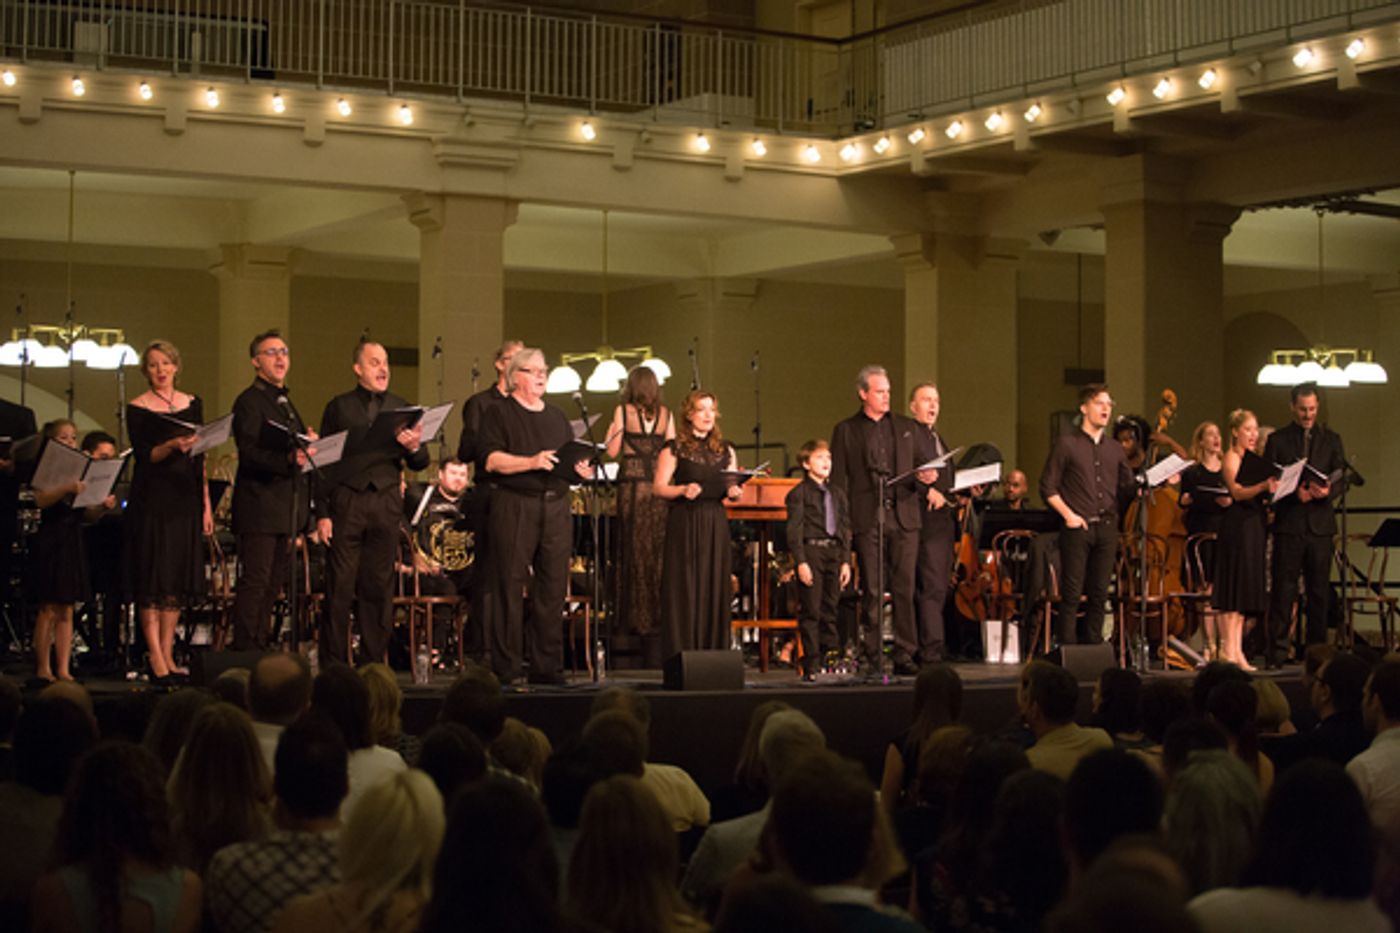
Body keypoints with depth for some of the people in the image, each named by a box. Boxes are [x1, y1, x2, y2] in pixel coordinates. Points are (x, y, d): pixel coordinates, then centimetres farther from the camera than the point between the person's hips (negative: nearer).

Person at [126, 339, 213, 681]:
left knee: (179, 579, 6)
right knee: (152, 580, -4)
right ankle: (156, 658, 0)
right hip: (151, 501, -4)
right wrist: (172, 446, -29)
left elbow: (199, 458, 11)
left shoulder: (192, 404, 10)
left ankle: (168, 656, 12)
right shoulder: (137, 409, -2)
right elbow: (144, 456, -11)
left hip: (184, 499, 4)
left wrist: (206, 505, 7)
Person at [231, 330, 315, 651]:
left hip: (285, 508, 9)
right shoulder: (249, 401, -8)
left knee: (273, 583, 11)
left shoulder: (284, 401, 21)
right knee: (255, 582, -9)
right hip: (260, 507, -9)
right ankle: (244, 651, -7)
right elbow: (250, 454, -19)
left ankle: (261, 647, 16)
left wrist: (309, 445, 5)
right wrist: (288, 459, -33)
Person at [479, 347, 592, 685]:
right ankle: (507, 668, -2)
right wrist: (531, 462, -21)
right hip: (514, 505, -5)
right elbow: (492, 460, -10)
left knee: (553, 588, 4)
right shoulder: (499, 414, 3)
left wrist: (581, 469, 0)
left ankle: (547, 667, 9)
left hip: (556, 506, 5)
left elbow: (572, 459, 22)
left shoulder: (557, 417, 21)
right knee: (510, 588, -5)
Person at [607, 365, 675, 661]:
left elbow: (613, 451, -1)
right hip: (660, 487, 2)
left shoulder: (623, 411, -1)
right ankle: (660, 616, 7)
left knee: (635, 552, 3)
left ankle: (639, 620, 3)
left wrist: (611, 432, 18)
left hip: (631, 485, -2)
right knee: (659, 555, 6)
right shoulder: (665, 414, 5)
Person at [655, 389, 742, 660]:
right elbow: (658, 487, -3)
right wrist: (683, 490, -20)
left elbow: (733, 487, 16)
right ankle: (680, 655, -2)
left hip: (716, 524, 4)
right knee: (684, 588, -5)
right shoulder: (674, 449, 0)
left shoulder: (726, 450, 14)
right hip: (684, 523, -4)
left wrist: (734, 492, -6)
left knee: (715, 587, 2)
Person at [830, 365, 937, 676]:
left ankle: (905, 656, 3)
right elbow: (838, 480, 6)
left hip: (904, 518, 2)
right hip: (867, 519, -2)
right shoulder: (846, 431, 9)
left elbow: (926, 462, 19)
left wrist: (927, 476, -5)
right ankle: (872, 658, 3)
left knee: (905, 589, -1)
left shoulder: (907, 428, 16)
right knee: (871, 592, -1)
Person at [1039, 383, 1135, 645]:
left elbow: (1127, 488, 15)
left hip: (1107, 528, 4)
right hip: (1078, 528, -4)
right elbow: (1048, 487, 0)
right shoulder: (1067, 443, 2)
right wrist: (1068, 514, -9)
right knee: (1071, 593, -4)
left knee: (1099, 594, 6)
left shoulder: (1115, 449, 16)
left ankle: (1093, 648, 12)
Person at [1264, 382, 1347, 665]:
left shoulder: (1331, 439, 12)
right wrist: (1294, 493, -14)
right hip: (1288, 524, -2)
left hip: (1320, 523, 2)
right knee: (1283, 588, -4)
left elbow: (1342, 480, 8)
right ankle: (1276, 650, -3)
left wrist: (1328, 491, -14)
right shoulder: (1277, 440, 6)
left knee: (1319, 590, 5)